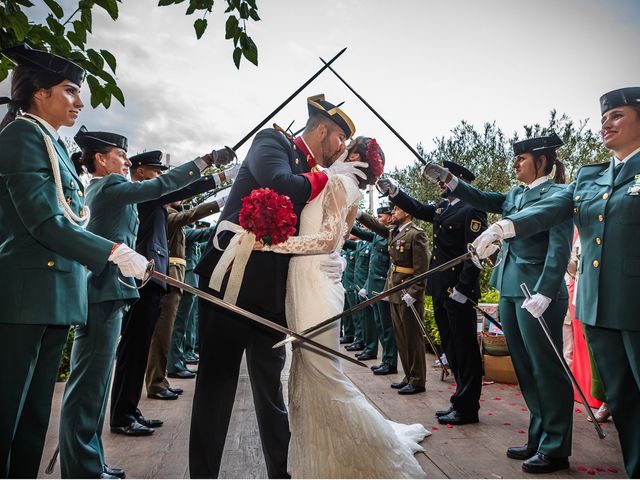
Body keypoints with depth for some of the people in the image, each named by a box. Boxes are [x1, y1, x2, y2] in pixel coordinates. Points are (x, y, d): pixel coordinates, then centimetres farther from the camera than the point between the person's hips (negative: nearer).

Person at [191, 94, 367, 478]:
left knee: (271, 386, 14)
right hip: (232, 281, -7)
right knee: (217, 381, 3)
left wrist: (335, 260, -6)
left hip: (273, 292, 7)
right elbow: (280, 186, -23)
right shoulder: (273, 141, -1)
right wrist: (328, 175, -8)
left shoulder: (317, 179, 17)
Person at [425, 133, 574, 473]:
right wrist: (448, 180, 5)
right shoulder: (515, 195, 15)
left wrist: (543, 295, -21)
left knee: (546, 370, 1)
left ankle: (555, 449, 15)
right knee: (525, 369, 14)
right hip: (510, 291, 8)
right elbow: (482, 200, 18)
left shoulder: (557, 194, -7)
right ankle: (538, 440, 27)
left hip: (538, 293, -8)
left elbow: (560, 249, -15)